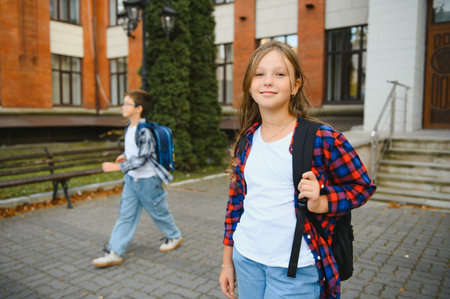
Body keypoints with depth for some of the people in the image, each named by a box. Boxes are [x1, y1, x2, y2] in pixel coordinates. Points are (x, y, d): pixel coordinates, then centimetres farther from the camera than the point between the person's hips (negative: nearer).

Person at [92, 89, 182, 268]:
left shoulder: (144, 131, -22)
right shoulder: (129, 128, 6)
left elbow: (141, 158, -26)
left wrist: (117, 167, -29)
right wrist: (124, 156, 8)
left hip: (147, 180, -8)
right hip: (131, 179, 8)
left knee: (158, 212, 11)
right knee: (125, 216, 8)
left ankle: (174, 236, 35)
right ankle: (115, 253, 13)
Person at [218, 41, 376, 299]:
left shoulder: (322, 139, -13)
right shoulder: (247, 141, 2)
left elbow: (362, 186, -2)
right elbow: (236, 200, 9)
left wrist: (319, 203, -20)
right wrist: (228, 262, 12)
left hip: (295, 269, -4)